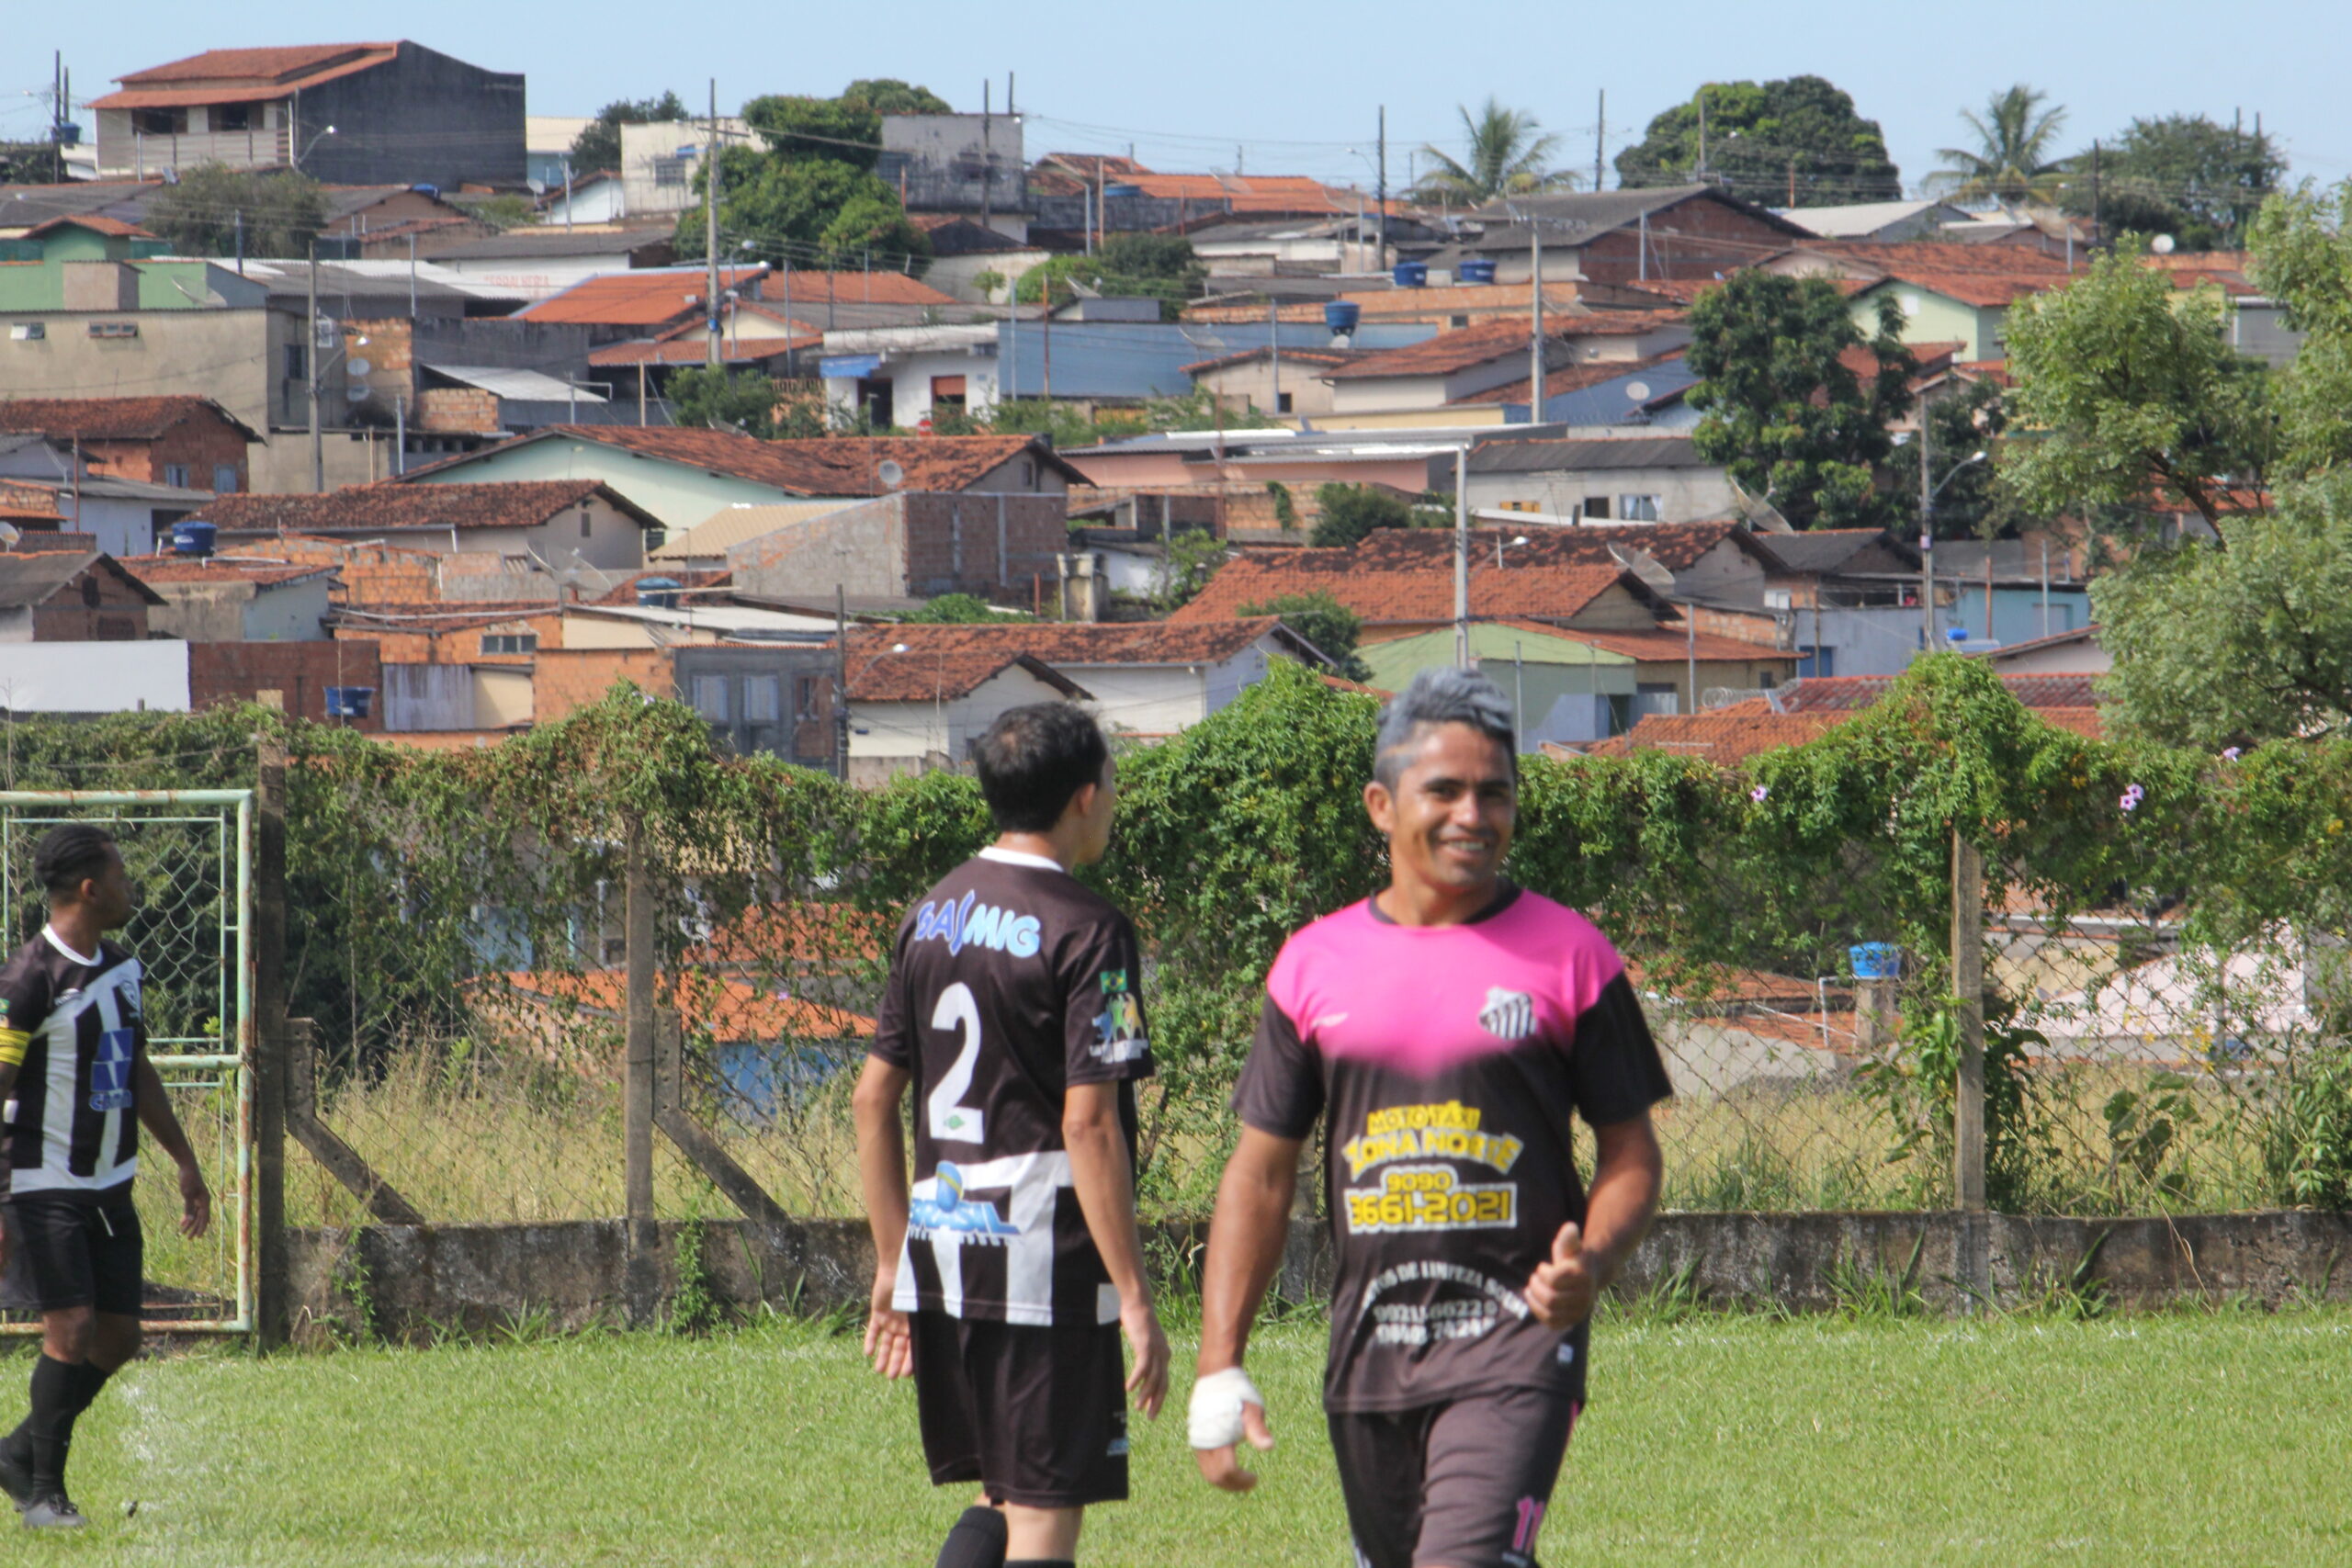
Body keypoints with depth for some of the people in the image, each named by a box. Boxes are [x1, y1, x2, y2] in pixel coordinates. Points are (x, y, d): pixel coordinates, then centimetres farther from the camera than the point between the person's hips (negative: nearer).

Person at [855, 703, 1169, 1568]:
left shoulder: (933, 913, 11)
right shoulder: (1084, 929, -11)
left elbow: (874, 1096, 14)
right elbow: (1088, 1122, -17)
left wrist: (893, 1261, 21)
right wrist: (1134, 1297, -15)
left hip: (939, 1240, 7)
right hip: (1042, 1253, -7)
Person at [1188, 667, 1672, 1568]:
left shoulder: (1569, 955, 0)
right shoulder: (1315, 966, 8)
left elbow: (1631, 1156, 5)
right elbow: (1261, 1173, 11)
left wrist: (1590, 1266, -17)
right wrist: (1219, 1369, 4)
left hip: (1516, 1336, -4)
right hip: (1369, 1349, 4)